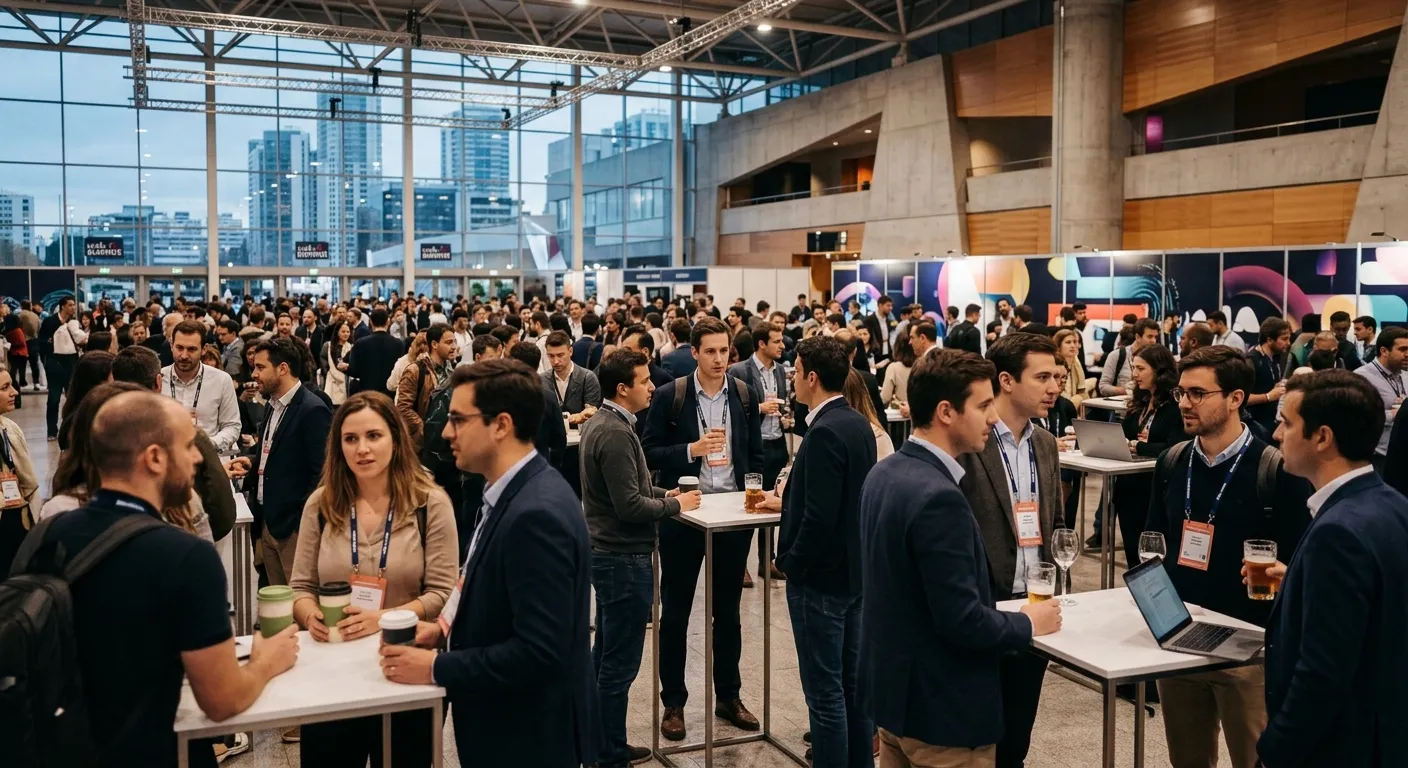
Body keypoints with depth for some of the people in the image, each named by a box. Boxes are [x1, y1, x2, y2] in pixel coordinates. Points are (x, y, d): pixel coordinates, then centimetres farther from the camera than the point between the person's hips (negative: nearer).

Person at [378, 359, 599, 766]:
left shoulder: (537, 514, -28)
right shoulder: (513, 494, 3)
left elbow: (539, 651, -29)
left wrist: (436, 668, -20)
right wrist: (446, 627, 1)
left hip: (532, 735, -9)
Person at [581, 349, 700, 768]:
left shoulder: (599, 424, 9)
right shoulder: (616, 434, -22)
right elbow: (630, 506, -24)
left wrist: (664, 493, 7)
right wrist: (675, 504, -10)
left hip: (606, 552, 10)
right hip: (624, 557, -10)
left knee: (604, 654, 19)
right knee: (620, 662, 1)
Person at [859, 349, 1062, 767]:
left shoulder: (884, 473, 3)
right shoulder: (938, 497, -26)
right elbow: (962, 621, -26)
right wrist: (1027, 623, -8)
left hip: (892, 688, 9)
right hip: (942, 707, -9)